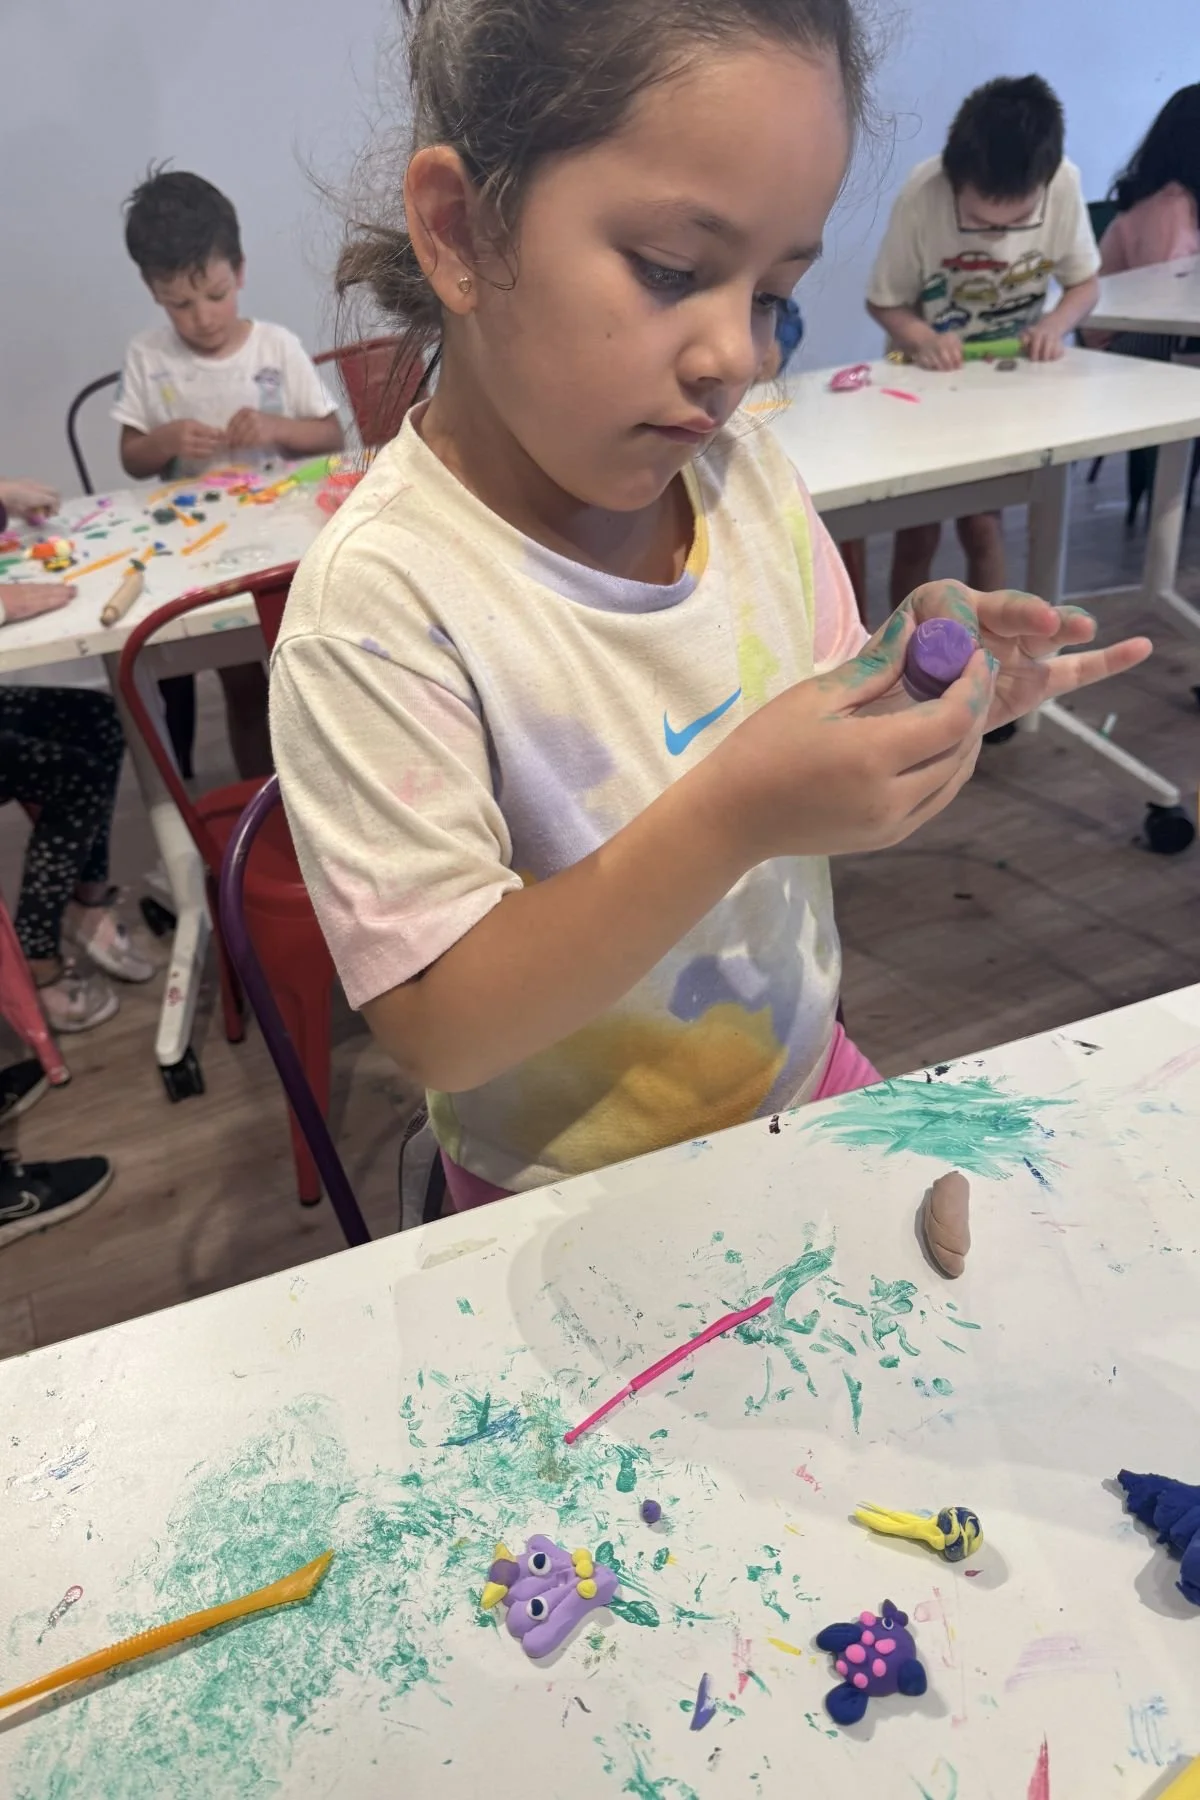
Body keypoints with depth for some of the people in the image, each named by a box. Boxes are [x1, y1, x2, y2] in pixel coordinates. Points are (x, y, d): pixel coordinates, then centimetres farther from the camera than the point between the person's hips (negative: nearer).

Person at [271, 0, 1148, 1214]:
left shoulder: (744, 471, -8)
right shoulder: (380, 603, -27)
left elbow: (826, 792, 3)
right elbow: (438, 1034, -27)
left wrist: (917, 713, -19)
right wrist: (726, 819, -36)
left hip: (807, 1083, 5)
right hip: (578, 1196, -5)